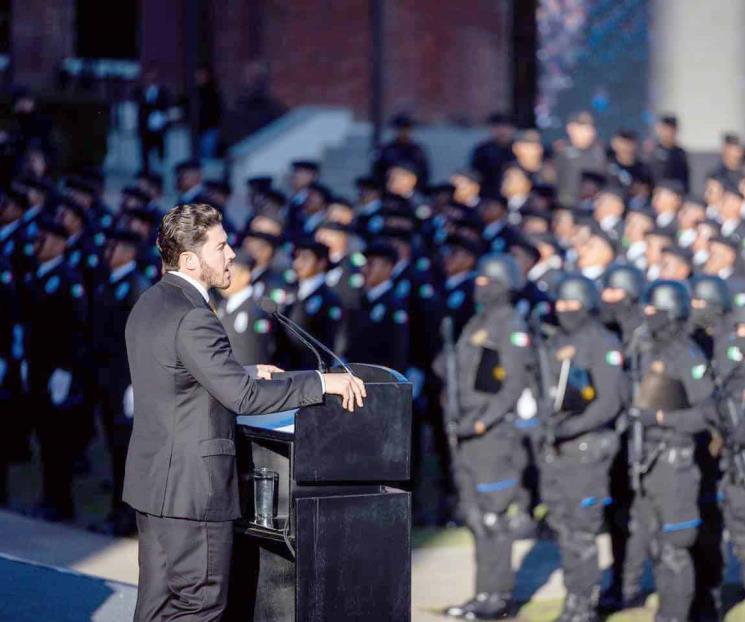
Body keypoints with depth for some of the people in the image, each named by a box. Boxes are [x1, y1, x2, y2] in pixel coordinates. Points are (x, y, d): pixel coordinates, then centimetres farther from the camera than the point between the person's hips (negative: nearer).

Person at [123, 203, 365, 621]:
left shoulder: (150, 305, 11)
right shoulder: (193, 317, -21)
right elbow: (243, 398, -25)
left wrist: (244, 373, 21)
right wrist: (322, 382, -20)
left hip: (154, 480, 10)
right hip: (192, 488, -10)